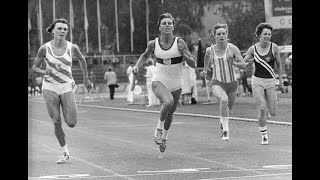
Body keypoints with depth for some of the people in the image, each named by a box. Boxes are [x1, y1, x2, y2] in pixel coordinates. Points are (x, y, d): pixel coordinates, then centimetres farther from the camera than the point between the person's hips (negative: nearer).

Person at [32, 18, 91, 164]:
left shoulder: (72, 48, -4)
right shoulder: (45, 49, -6)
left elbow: (82, 59, 17)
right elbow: (34, 68, 2)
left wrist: (86, 78, 21)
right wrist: (45, 72, -18)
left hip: (66, 87, 1)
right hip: (50, 87, -1)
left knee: (71, 123, -9)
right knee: (56, 122, -6)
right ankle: (65, 152, 11)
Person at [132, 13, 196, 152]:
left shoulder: (179, 43, -11)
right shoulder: (153, 44, -5)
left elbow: (193, 64, -10)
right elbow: (145, 55, 19)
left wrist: (184, 53, -27)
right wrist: (137, 65, 2)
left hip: (176, 85, 2)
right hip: (159, 82, -1)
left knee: (170, 114, 16)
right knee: (168, 101, -33)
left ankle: (164, 136, 47)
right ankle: (159, 128, -9)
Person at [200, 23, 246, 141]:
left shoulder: (233, 49, -10)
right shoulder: (210, 50, -2)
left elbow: (243, 66, -13)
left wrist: (233, 63, -31)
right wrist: (205, 69, 33)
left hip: (232, 84, 1)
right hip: (217, 83, -1)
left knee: (228, 109, 19)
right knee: (224, 100, -33)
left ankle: (222, 122, 57)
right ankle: (225, 130, -29)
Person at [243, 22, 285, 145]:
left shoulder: (274, 47, -4)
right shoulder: (253, 49, -4)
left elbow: (279, 65, 7)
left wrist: (280, 81, 6)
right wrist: (249, 62, -17)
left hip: (270, 81, 1)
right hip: (257, 81, -1)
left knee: (273, 113, -1)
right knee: (262, 109, -17)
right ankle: (264, 135, -2)